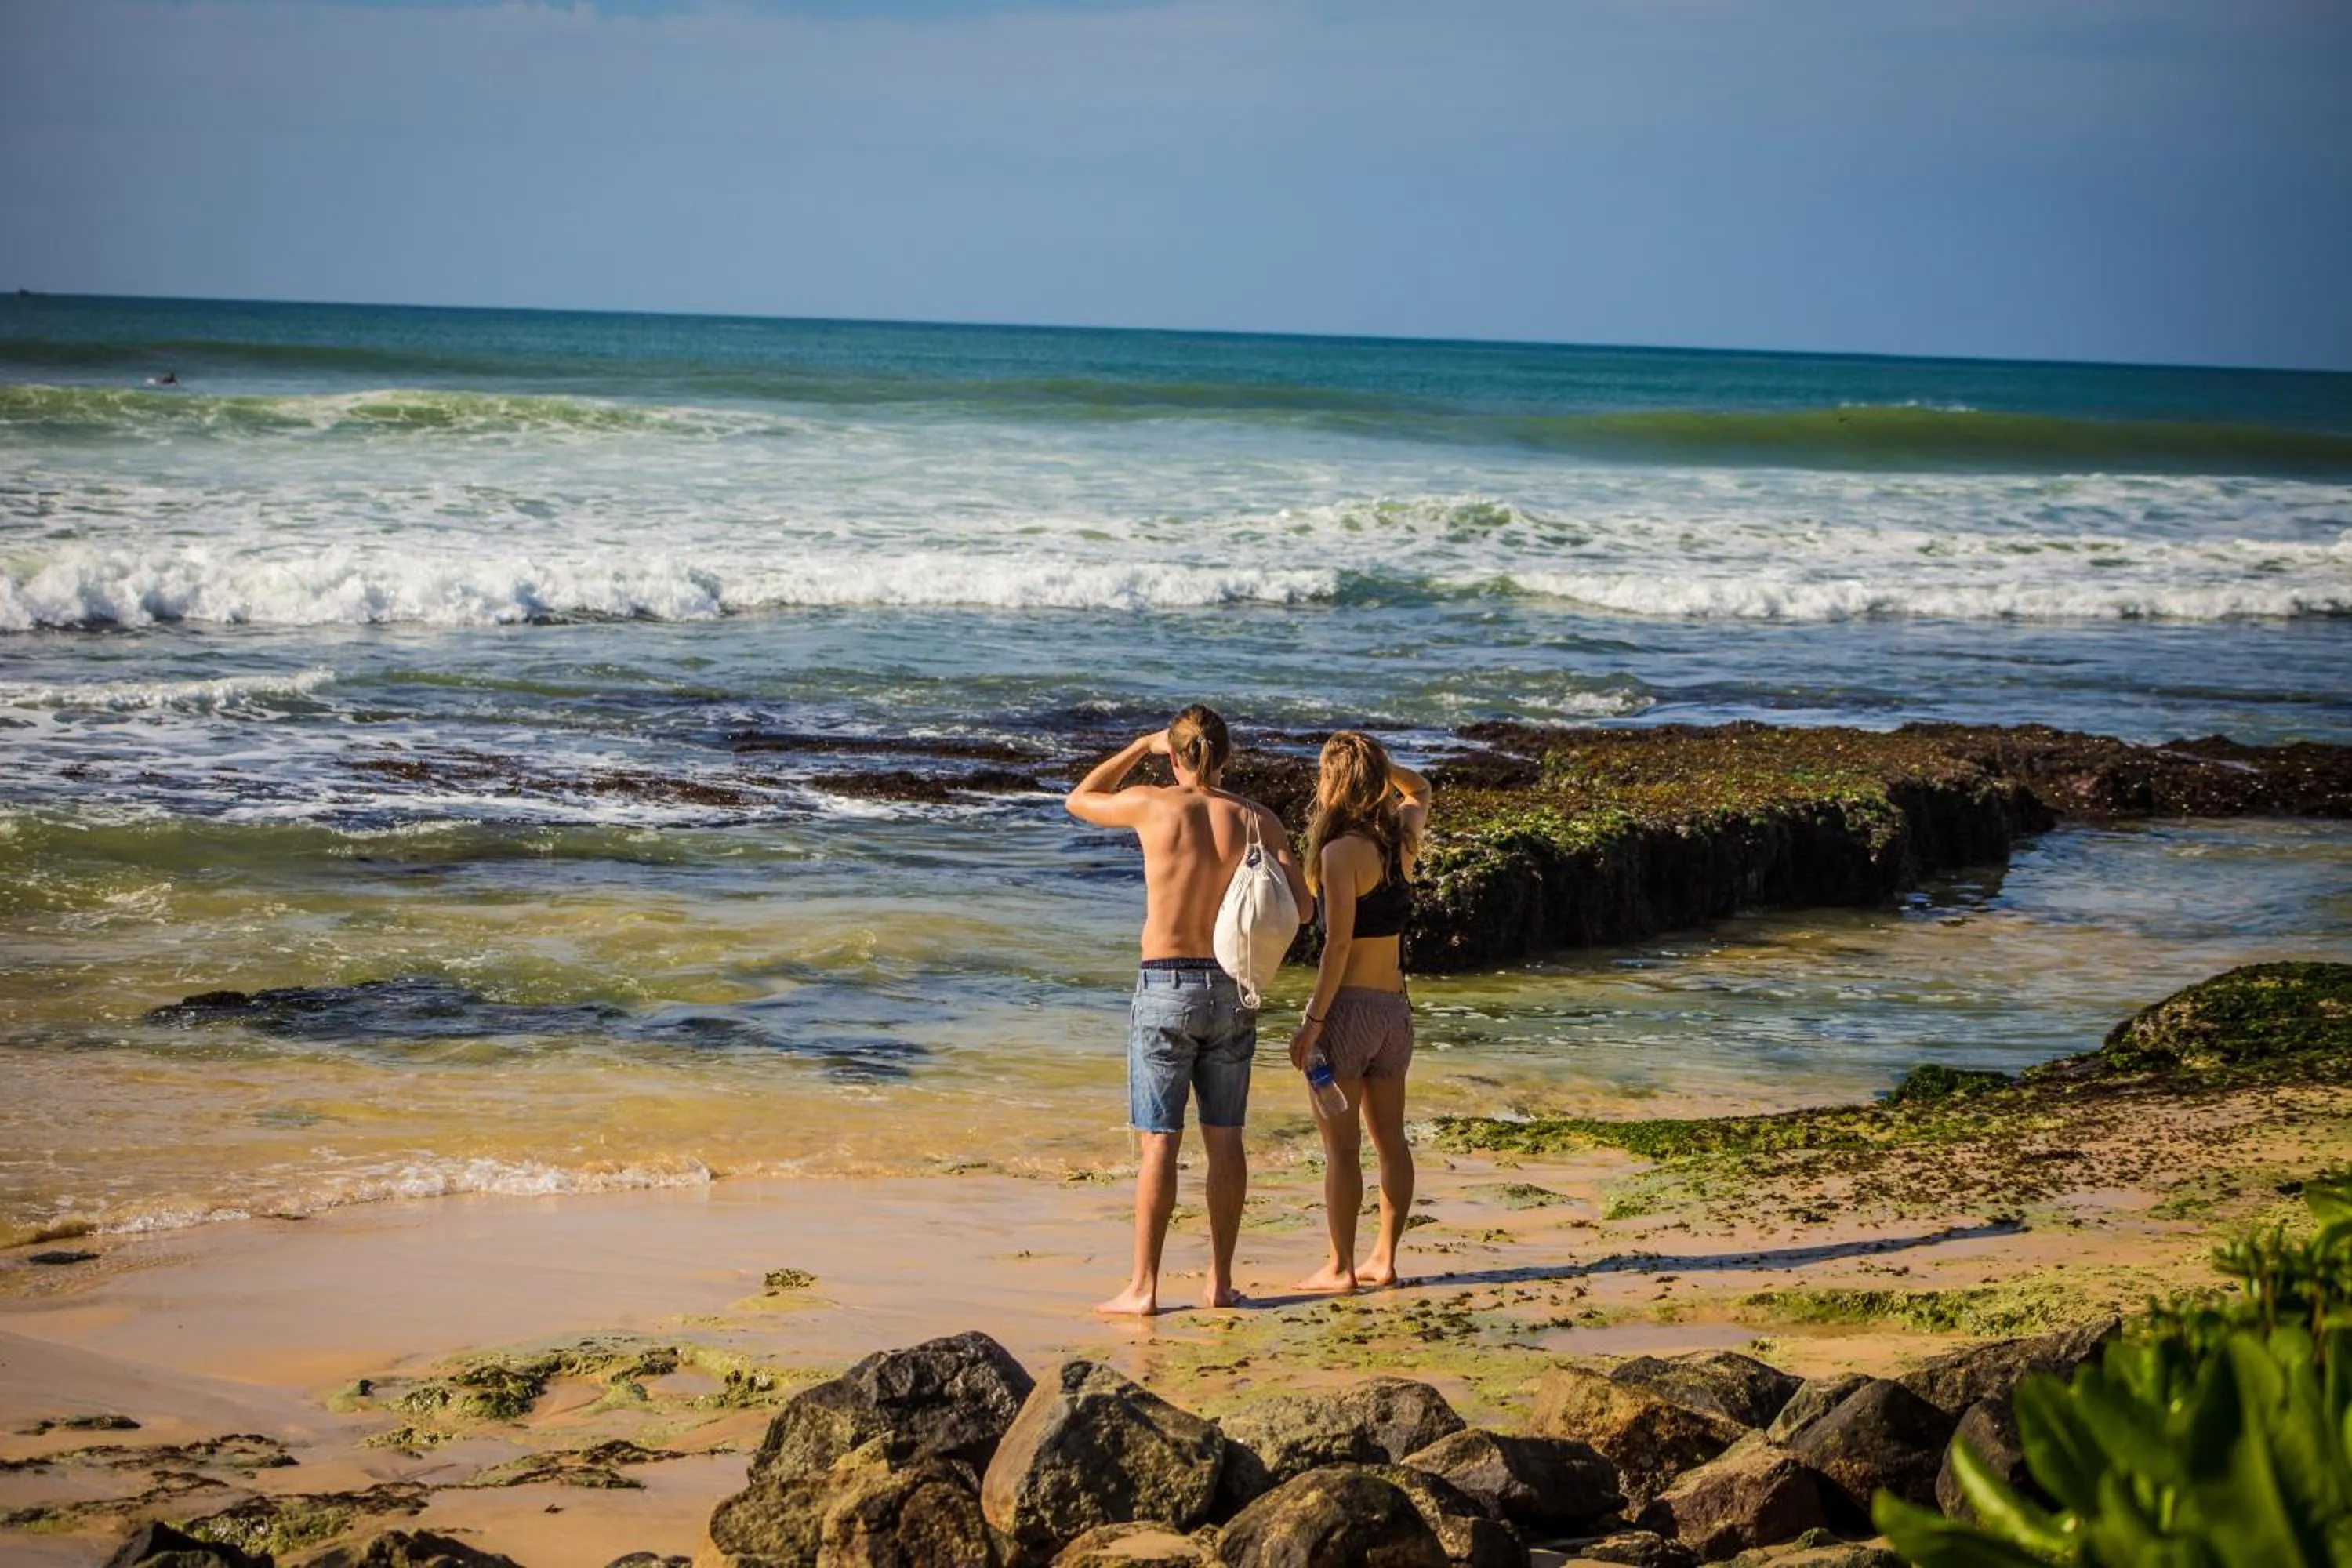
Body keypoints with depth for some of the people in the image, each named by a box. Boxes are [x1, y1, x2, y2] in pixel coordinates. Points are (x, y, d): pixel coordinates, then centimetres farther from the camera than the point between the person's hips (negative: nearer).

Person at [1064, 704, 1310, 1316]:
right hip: (1231, 990, 3)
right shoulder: (1255, 819, -1)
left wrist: (1141, 747, 16)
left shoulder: (1153, 805, -7)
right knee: (1224, 1138, 12)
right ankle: (1220, 1281, 16)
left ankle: (1144, 1287, -1)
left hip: (1166, 988, -3)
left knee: (1160, 1142, -2)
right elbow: (1299, 903, -7)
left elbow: (1079, 801, 13)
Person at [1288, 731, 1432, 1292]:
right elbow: (1419, 790, 30)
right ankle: (1384, 1260, 16)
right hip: (1395, 1008, 7)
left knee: (1341, 1146, -2)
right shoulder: (1402, 840, 6)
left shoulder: (1342, 852, -15)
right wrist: (1373, 762, 14)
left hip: (1347, 1007, -7)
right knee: (1389, 1140, 11)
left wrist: (1313, 1022, -17)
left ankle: (1341, 1268, 0)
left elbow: (1338, 944, -19)